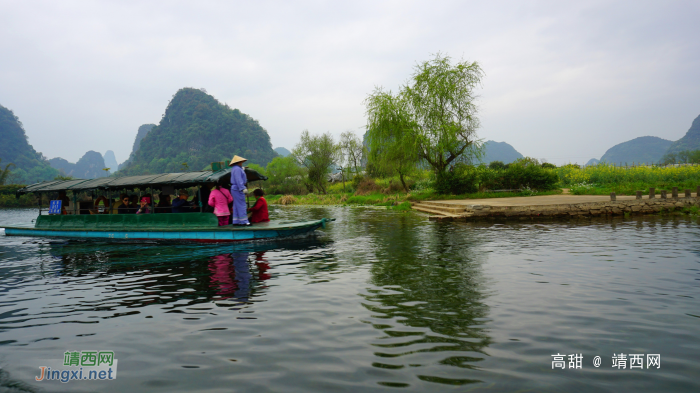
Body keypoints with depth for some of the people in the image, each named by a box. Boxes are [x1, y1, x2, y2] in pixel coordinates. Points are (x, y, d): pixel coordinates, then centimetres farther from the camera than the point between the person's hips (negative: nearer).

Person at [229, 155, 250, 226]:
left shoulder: (235, 169, 19)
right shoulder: (237, 169, -13)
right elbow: (238, 180, -22)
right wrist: (243, 188, -25)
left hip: (235, 189, 11)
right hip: (238, 189, -11)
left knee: (236, 206, 10)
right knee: (241, 205, -10)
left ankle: (235, 221, 13)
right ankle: (243, 221, -11)